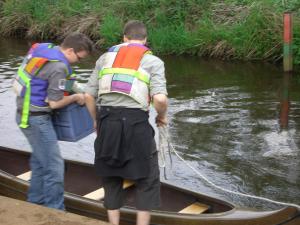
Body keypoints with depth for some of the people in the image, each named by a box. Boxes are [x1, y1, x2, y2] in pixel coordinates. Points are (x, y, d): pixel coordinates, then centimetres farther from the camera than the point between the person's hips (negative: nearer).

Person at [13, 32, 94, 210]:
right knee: (54, 166, -4)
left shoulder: (42, 48, 5)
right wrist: (76, 98, -3)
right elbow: (55, 103, -20)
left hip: (26, 113, 10)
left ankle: (35, 203, 34)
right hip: (36, 118, -10)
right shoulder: (59, 67, -23)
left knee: (40, 161, 22)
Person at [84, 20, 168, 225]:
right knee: (147, 180, 12)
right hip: (136, 122, -3)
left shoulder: (105, 57, 15)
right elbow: (160, 99, -11)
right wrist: (162, 116, 9)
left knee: (111, 179, 18)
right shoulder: (153, 61, 4)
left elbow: (89, 95, 8)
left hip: (106, 122, 4)